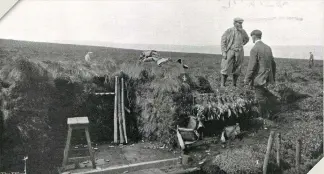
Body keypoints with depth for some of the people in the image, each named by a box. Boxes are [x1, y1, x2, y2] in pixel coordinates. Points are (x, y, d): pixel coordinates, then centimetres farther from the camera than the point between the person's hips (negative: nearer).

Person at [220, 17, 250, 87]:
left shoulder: (243, 31, 6)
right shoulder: (229, 31, -7)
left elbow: (247, 39, 27)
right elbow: (223, 41, -5)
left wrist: (241, 45, 15)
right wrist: (223, 52, -12)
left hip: (239, 53, 4)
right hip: (229, 52, -4)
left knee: (237, 70, 7)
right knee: (226, 69, -6)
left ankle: (234, 85, 17)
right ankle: (222, 85, -3)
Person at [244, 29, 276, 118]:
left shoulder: (254, 49, -16)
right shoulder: (268, 48, 8)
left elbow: (251, 67, -18)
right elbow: (273, 64, 14)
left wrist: (247, 80, -11)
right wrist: (273, 77, 24)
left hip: (259, 79, -8)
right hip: (267, 78, 8)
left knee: (261, 99, 3)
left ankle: (264, 117, 11)